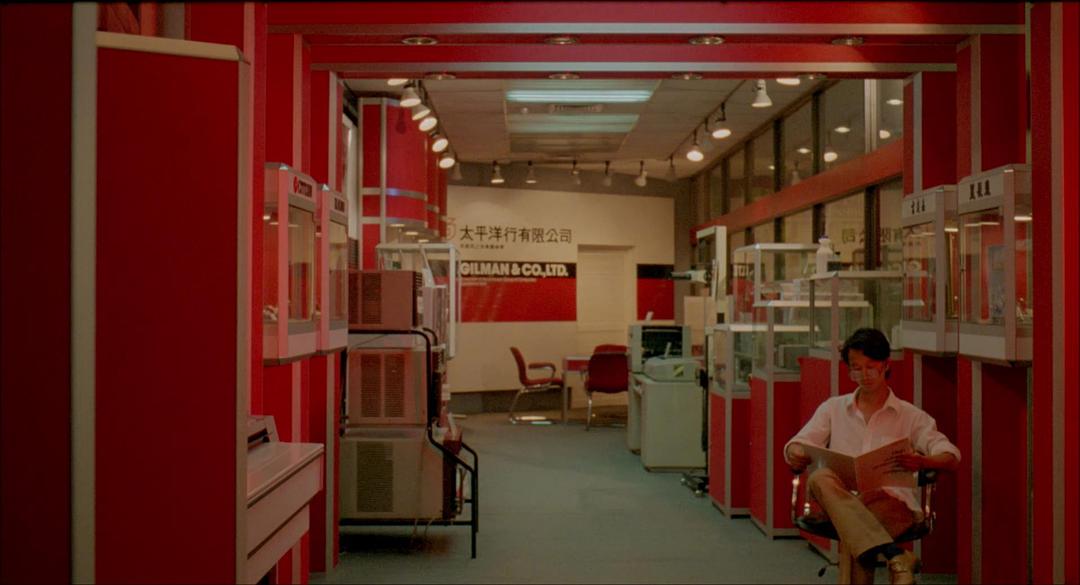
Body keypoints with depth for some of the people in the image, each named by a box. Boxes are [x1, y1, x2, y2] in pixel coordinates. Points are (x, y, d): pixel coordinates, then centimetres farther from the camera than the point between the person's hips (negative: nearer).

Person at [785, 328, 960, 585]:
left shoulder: (911, 416, 16)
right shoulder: (833, 408, 20)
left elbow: (952, 459, 6)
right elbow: (795, 447, 12)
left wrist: (921, 462, -19)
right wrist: (796, 455, -15)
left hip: (892, 500, -2)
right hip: (839, 502, 2)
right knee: (820, 478, -36)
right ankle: (894, 556, -47)